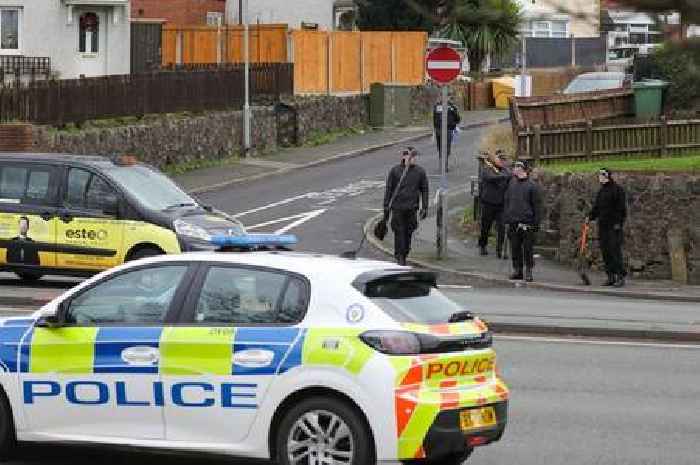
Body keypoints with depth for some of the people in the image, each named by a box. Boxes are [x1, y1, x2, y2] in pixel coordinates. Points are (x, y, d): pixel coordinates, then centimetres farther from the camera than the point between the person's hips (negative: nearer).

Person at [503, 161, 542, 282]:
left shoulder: (532, 186, -2)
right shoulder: (512, 185, 12)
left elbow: (537, 205, -1)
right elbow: (506, 203, 18)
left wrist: (536, 222, -5)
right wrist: (506, 218, 11)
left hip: (527, 222, -5)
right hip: (513, 222, 5)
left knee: (528, 248, -3)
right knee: (515, 248, 7)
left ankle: (529, 272, 2)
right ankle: (517, 270, 15)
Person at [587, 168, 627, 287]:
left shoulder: (618, 189, -5)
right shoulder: (601, 191, 18)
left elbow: (621, 208, -10)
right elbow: (596, 207, 21)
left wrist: (619, 223, -17)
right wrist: (590, 217, 5)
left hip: (614, 225, -8)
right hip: (603, 225, 8)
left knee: (615, 250, -12)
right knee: (605, 251, 6)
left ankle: (621, 276, -11)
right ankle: (611, 276, 10)